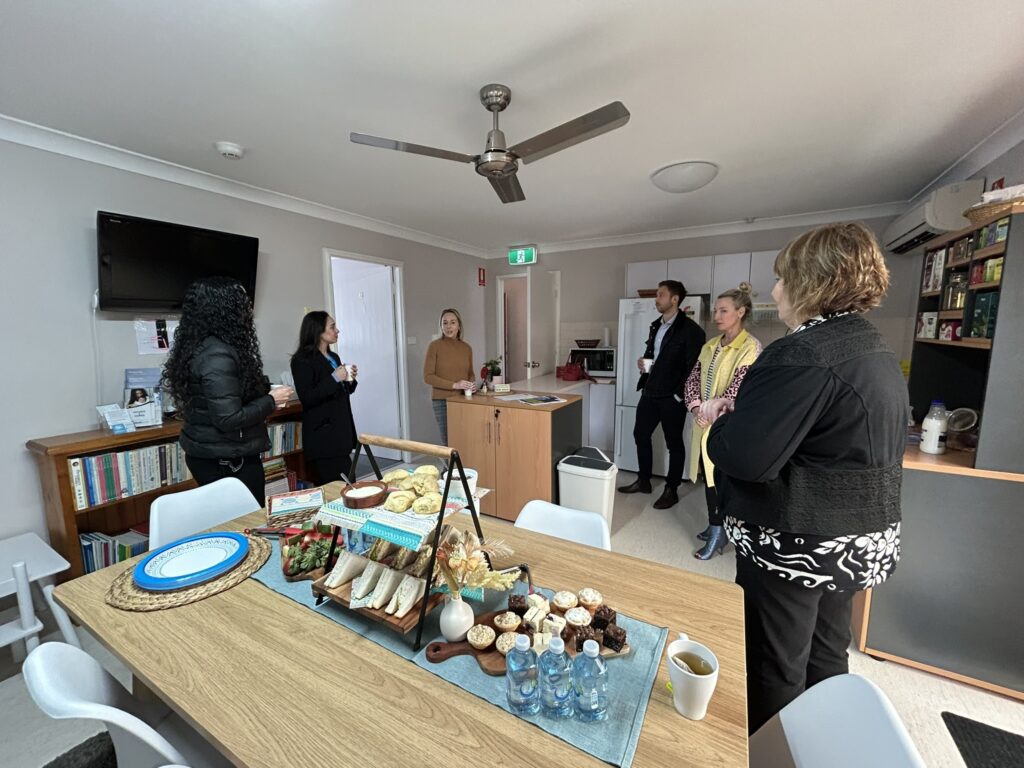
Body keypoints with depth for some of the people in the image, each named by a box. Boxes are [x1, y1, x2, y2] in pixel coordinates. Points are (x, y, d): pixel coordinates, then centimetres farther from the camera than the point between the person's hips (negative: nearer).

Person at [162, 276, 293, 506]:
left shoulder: (197, 347, 7)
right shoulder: (219, 356, -23)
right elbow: (228, 419, -25)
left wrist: (264, 398, 9)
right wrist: (270, 401, -13)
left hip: (206, 454, 9)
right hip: (228, 460, -9)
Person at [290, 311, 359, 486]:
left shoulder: (334, 357, 13)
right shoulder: (302, 361, -9)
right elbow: (307, 398, -18)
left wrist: (350, 380, 3)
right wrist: (334, 378, -20)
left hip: (341, 431, 8)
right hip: (323, 435, -7)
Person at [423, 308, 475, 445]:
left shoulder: (466, 348, 7)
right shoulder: (435, 346, -5)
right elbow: (428, 376, -9)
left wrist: (471, 384, -3)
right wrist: (454, 385, -18)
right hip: (442, 401, -3)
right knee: (448, 441, -1)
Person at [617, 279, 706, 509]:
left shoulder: (690, 329, -13)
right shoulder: (656, 325, 12)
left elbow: (693, 366, -15)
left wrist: (680, 395, -16)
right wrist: (644, 362, 2)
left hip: (671, 397, -8)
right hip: (650, 392, 8)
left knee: (674, 443, 6)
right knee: (641, 434, 14)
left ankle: (671, 490, 21)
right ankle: (643, 481, 30)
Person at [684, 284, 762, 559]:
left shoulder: (751, 347, -10)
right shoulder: (710, 346, 11)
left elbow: (741, 385, -19)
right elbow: (693, 378, 8)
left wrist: (714, 406, -16)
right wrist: (696, 407, -7)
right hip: (704, 423, 7)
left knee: (721, 478, 2)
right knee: (708, 476, 15)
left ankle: (718, 531, 18)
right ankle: (715, 524, 32)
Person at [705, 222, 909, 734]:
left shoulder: (803, 355, -24)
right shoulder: (877, 350, 8)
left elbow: (744, 457, -31)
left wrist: (724, 420, -9)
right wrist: (749, 412, 6)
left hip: (796, 546, -9)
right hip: (859, 539, 9)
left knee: (774, 672, 11)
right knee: (826, 657, 26)